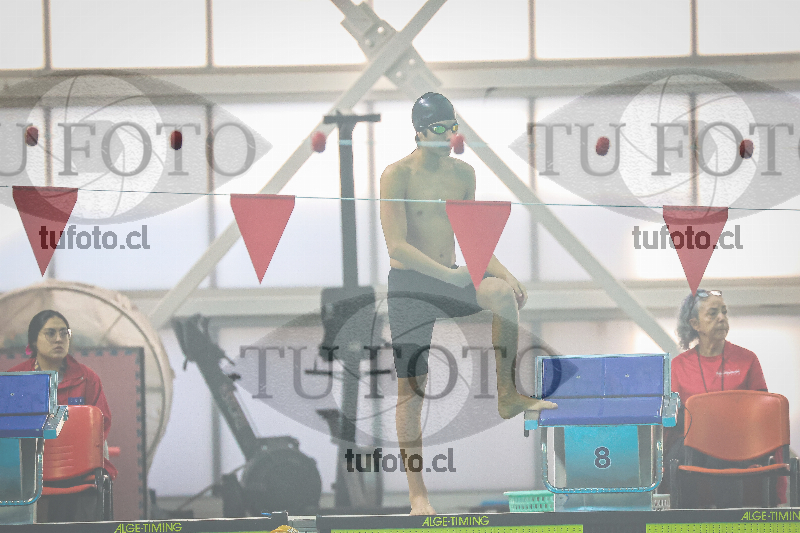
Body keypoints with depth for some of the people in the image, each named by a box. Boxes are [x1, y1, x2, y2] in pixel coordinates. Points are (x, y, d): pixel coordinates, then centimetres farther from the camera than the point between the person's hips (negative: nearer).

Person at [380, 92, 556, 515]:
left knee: (502, 292, -28)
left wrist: (502, 272, -2)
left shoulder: (463, 173, 8)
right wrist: (450, 275, -25)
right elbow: (397, 246, -16)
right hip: (410, 285, -4)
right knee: (410, 388, -4)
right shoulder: (398, 174, -9)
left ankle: (508, 395, -16)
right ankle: (417, 492, 4)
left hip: (450, 279, 4)